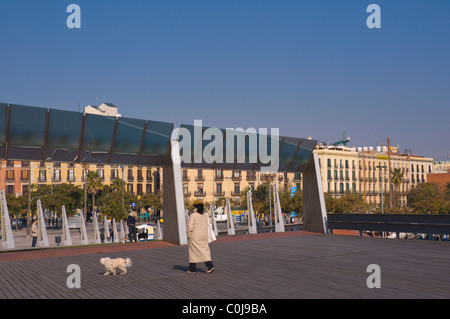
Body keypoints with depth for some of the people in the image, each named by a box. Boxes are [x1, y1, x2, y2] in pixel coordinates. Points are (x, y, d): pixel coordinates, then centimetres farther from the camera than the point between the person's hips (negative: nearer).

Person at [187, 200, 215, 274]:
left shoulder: (193, 215, -12)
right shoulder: (205, 215, 6)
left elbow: (190, 227, -15)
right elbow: (208, 226, 8)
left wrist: (189, 235, -2)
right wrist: (207, 236, 15)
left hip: (195, 236, -5)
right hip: (204, 236, 5)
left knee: (193, 252, 6)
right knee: (205, 251, 6)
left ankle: (192, 269, 13)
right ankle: (210, 266, -9)